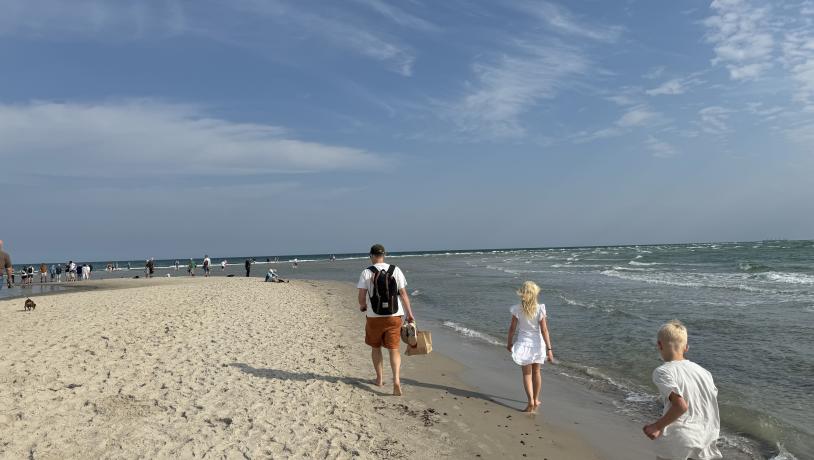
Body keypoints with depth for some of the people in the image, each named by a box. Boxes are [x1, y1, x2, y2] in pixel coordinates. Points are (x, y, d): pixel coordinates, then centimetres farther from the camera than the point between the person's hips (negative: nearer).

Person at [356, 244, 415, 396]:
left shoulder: (367, 272, -6)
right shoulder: (396, 270, 0)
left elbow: (362, 296, -6)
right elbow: (403, 294, 0)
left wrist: (362, 306, 16)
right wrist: (410, 314, 7)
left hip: (374, 317, -1)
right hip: (394, 316, 1)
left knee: (375, 348, 19)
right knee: (394, 350, 5)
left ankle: (380, 379, 27)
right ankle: (396, 380, -12)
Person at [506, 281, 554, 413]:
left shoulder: (517, 309, -12)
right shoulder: (540, 309, -14)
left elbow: (512, 327, -4)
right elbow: (544, 330, -14)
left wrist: (509, 342, 11)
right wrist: (549, 349, -9)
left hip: (523, 343, -1)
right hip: (538, 343, 1)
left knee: (527, 374, 9)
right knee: (536, 372, 19)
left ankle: (531, 401, -4)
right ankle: (536, 400, 31)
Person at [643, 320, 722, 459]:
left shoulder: (662, 371, -15)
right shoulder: (703, 371, 6)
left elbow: (681, 406, -24)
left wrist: (656, 426, -14)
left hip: (678, 440, -6)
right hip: (706, 439, 6)